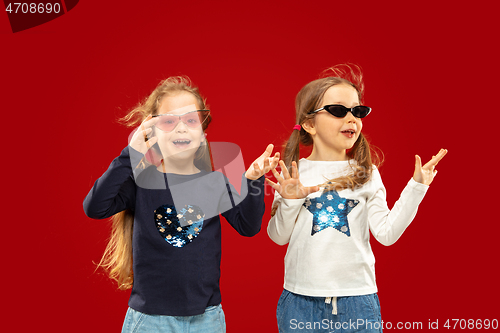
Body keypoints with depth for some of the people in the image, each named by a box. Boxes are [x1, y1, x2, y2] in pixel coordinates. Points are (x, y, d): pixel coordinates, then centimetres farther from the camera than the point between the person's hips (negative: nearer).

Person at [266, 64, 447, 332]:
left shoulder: (366, 174, 3)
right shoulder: (292, 172, 0)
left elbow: (386, 233, -4)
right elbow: (279, 236, 1)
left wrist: (416, 187, -6)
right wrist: (289, 202, -15)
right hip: (301, 298, 0)